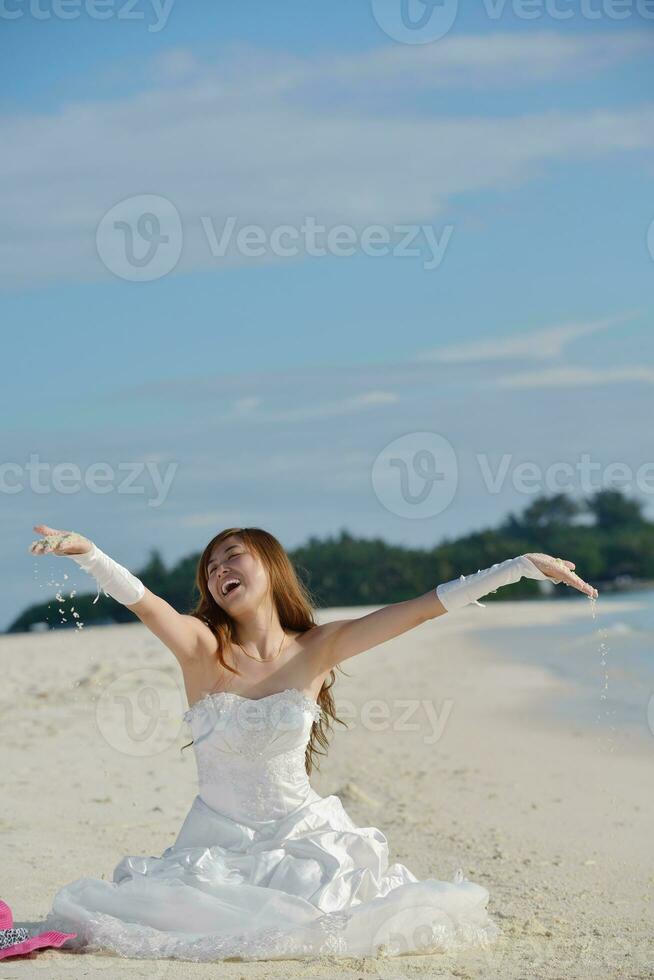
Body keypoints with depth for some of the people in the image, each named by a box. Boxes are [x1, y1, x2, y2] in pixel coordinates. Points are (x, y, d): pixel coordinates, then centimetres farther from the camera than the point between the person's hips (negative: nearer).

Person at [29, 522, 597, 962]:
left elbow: (426, 608, -6)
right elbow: (140, 599, -27)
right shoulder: (202, 648, -8)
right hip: (218, 839, -1)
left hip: (301, 832, 1)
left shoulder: (316, 650, -3)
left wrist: (523, 565, -8)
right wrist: (86, 553, -47)